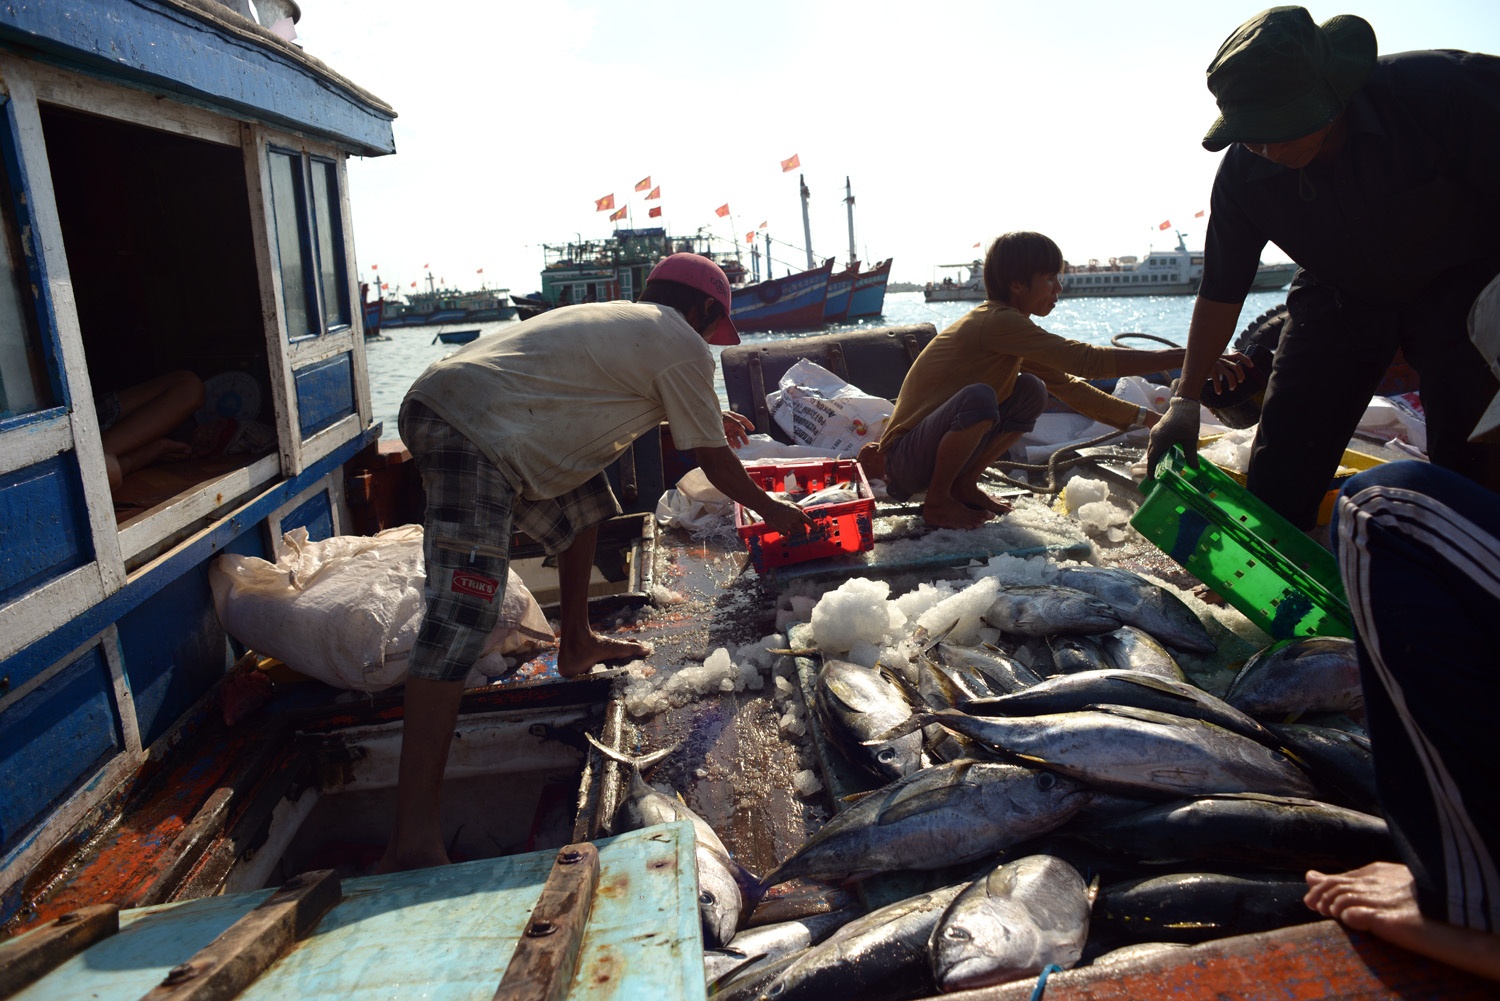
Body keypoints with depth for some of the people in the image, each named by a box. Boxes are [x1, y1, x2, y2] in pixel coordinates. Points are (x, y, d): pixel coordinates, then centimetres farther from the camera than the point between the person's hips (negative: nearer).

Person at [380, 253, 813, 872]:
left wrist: (709, 417, 55)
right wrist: (772, 510, 24)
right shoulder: (682, 346, 2)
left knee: (581, 500, 26)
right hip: (470, 431, -10)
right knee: (463, 614, -16)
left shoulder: (618, 319, 27)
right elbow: (713, 460, 7)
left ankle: (576, 645, 36)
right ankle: (413, 839, -17)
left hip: (442, 398, 10)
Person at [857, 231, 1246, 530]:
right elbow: (1087, 360, -26)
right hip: (904, 459, -9)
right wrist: (1183, 358, -26)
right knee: (979, 397, -35)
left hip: (939, 447, 9)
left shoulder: (1013, 333, 10)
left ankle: (963, 485, 8)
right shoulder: (997, 321, -21)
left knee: (1031, 391, 1)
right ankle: (937, 502, -12)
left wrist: (1145, 418, 3)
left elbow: (1068, 386, 11)